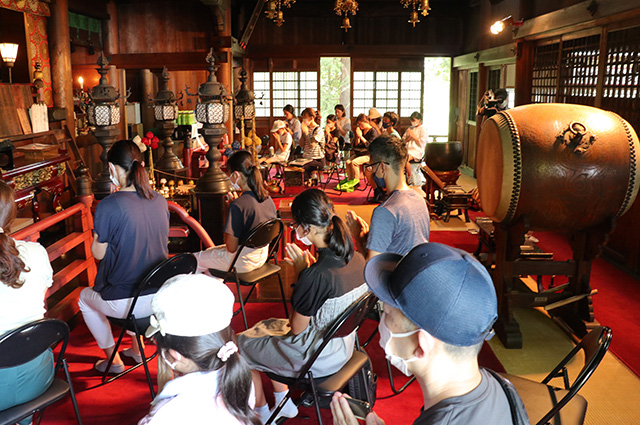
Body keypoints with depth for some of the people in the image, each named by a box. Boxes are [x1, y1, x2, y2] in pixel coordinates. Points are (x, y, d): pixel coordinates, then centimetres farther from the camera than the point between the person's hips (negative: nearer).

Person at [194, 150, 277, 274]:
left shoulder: (238, 205, -28)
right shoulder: (268, 198, -6)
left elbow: (231, 247, -22)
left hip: (243, 263, -8)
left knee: (194, 260, 15)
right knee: (210, 251, 30)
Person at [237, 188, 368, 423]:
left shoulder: (315, 275, -34)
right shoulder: (357, 259, -11)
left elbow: (296, 328, -19)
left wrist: (299, 271, -17)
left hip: (317, 358, -8)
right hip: (343, 344, 8)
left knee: (241, 344, 15)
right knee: (265, 326, 28)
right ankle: (284, 403, 38)